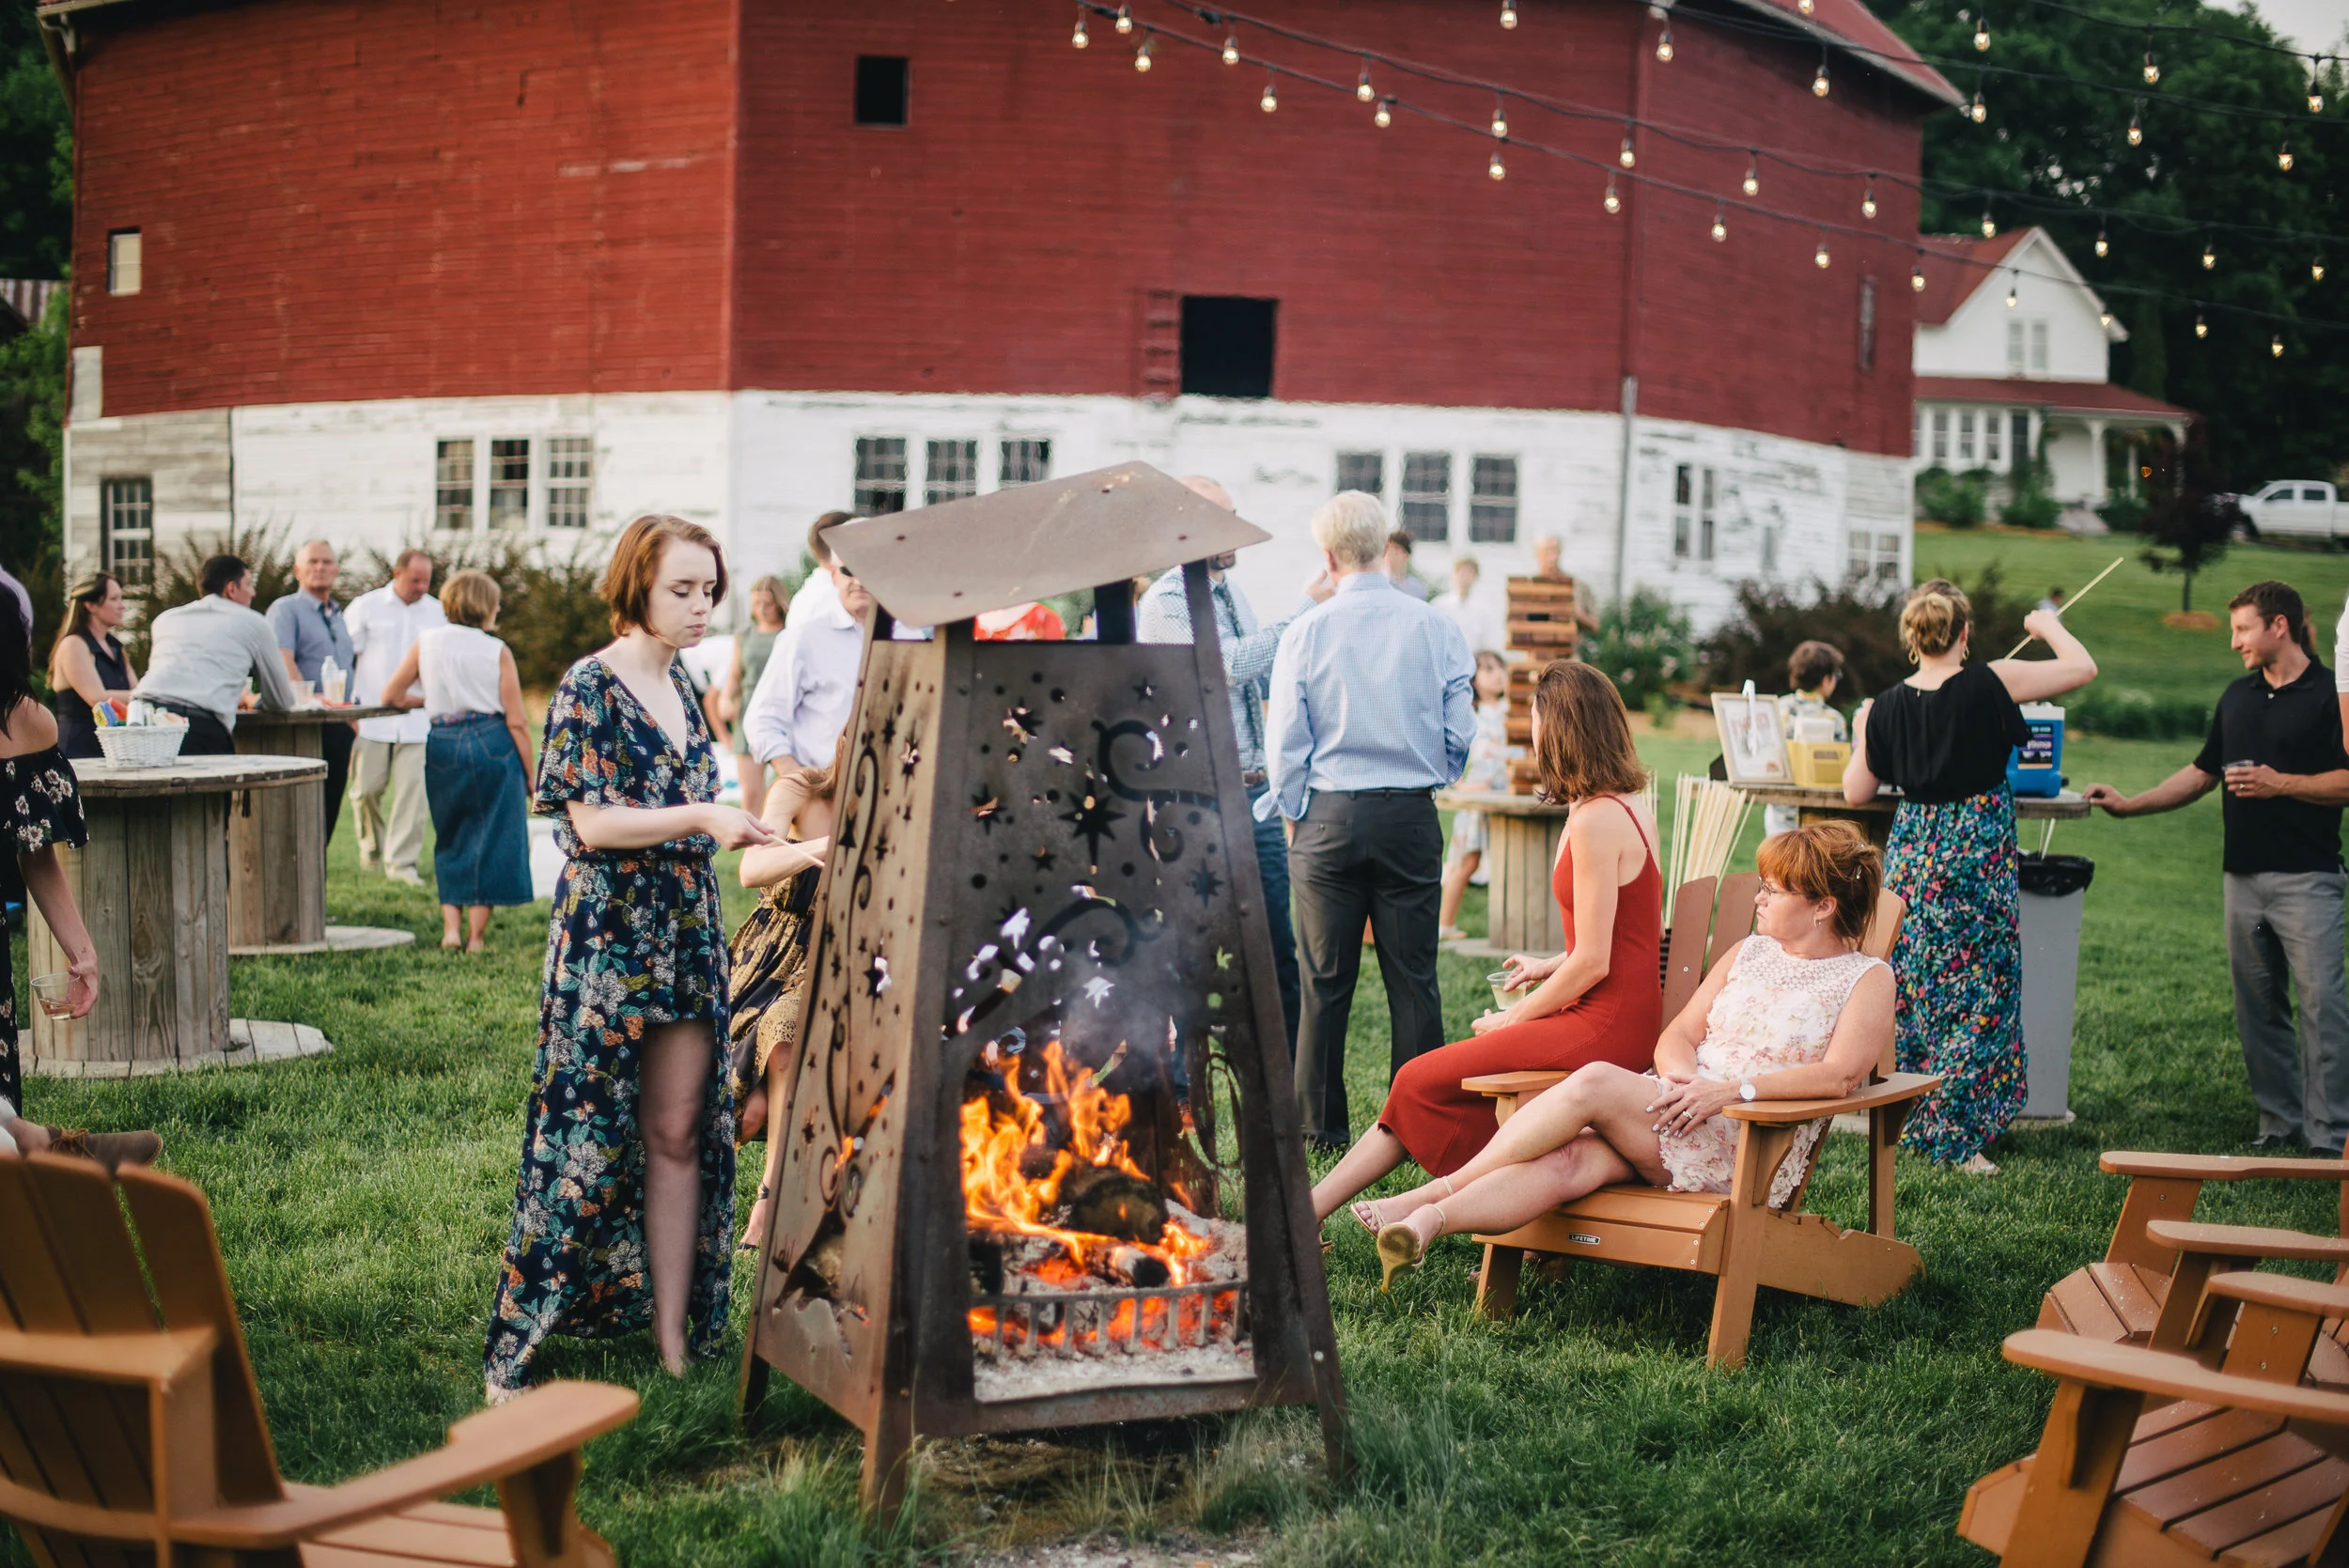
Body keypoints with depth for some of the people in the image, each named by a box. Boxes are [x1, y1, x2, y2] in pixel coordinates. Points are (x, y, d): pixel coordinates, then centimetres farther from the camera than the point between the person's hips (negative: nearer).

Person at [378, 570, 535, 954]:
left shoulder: (427, 641, 5)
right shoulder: (497, 651, -2)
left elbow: (391, 696, 10)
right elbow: (517, 721, -4)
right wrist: (530, 775, 3)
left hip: (443, 745, 2)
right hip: (492, 745, -2)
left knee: (449, 838, 17)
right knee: (490, 836, 7)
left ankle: (450, 927, 6)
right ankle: (476, 934, 6)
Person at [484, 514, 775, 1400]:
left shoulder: (677, 682, 13)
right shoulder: (588, 690, -10)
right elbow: (593, 823, -17)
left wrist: (735, 828, 13)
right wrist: (701, 817, -23)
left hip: (684, 934, 7)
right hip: (607, 937, -7)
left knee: (680, 1135, 7)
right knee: (586, 1136, -5)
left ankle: (675, 1340, 12)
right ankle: (519, 1350, 4)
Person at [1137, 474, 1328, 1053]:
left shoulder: (1232, 592, 14)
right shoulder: (1165, 602, -12)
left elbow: (1270, 679, 22)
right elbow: (1229, 665, -25)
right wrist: (1306, 608, -21)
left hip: (1252, 791, 8)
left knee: (1280, 941, 10)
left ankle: (1290, 1073, 18)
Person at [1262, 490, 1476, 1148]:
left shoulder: (1305, 632, -5)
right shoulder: (1434, 627, -1)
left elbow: (1284, 744, -2)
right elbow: (1459, 735, 3)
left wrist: (1293, 811, 13)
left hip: (1329, 818, -1)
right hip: (1411, 819, 1)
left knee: (1324, 981, 6)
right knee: (1413, 976, 7)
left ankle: (1322, 1126, 12)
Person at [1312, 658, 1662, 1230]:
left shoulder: (1595, 822, -18)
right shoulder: (1629, 805, 12)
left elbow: (1593, 962, -18)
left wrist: (1516, 1017, -6)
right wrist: (1551, 965, 21)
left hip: (1602, 1030, -9)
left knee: (1421, 1084, -5)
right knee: (1425, 1082, 7)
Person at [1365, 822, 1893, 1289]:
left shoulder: (1868, 979, 4)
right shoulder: (1749, 952, 22)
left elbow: (1840, 1075, -12)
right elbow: (1676, 1036, 17)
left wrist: (1732, 1089, -20)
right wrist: (1683, 1078, -8)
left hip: (1754, 1149, -5)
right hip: (1680, 1111, 5)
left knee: (1595, 1082, -27)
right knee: (1574, 1160, -29)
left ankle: (1436, 1190, -22)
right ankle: (1424, 1224, -46)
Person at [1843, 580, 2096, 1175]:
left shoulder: (1886, 706, -2)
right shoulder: (1992, 684, -12)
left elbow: (1856, 793, 6)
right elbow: (2083, 667, -4)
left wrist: (1861, 736, 22)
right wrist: (2049, 626, 14)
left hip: (1913, 856, 4)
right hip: (1978, 854, -4)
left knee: (1913, 987, 16)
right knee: (1979, 992, 2)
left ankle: (1901, 1118, 25)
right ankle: (1954, 1135, 1)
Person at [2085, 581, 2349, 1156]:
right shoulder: (2237, 697, 17)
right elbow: (2201, 773, 23)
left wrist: (2281, 784, -16)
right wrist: (2129, 804, 18)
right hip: (2242, 876, 7)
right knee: (2257, 1007, 8)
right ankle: (2279, 1122, 15)